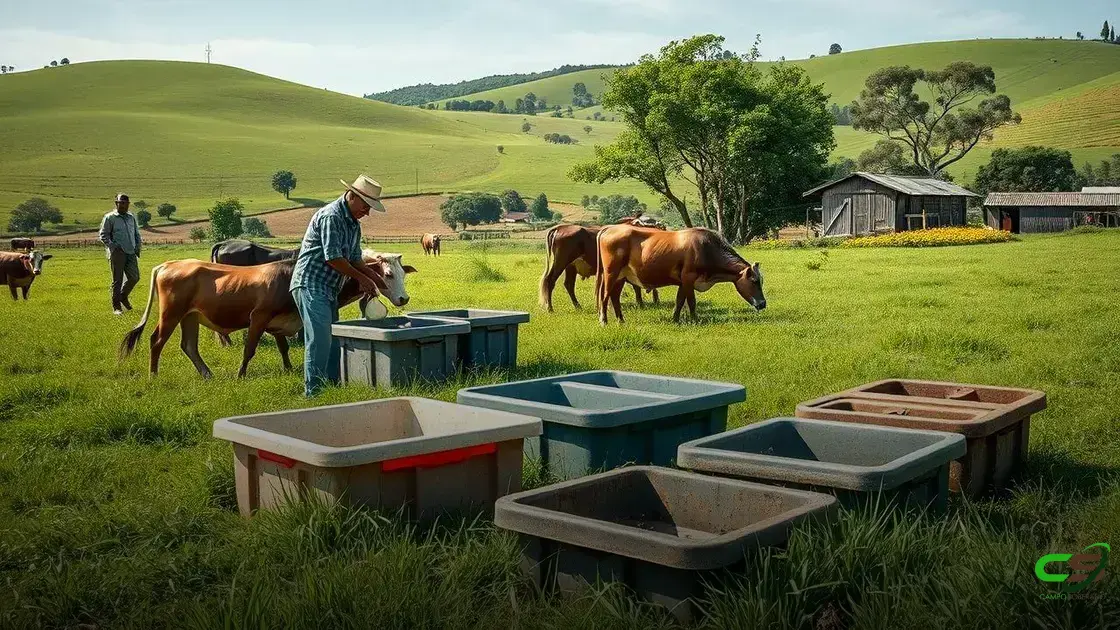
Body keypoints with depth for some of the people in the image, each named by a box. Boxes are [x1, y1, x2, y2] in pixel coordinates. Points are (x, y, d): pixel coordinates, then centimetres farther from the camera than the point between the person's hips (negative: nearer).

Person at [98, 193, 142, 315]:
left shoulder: (131, 217, 15)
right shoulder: (110, 218, -1)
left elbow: (137, 234, 24)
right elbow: (103, 235, -3)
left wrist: (138, 247, 10)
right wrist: (113, 247, -13)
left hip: (131, 252, 5)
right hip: (117, 253, -5)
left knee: (134, 277, 3)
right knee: (118, 280, -2)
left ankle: (123, 296, 29)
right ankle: (116, 306, 6)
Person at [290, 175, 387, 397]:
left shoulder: (354, 224, 16)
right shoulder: (330, 216, -15)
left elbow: (355, 259, 22)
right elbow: (333, 258, -20)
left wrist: (371, 280, 5)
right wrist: (361, 278, -11)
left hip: (329, 291, 10)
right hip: (310, 285, -10)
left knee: (334, 340, 11)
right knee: (319, 340, -14)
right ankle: (313, 392, -11)